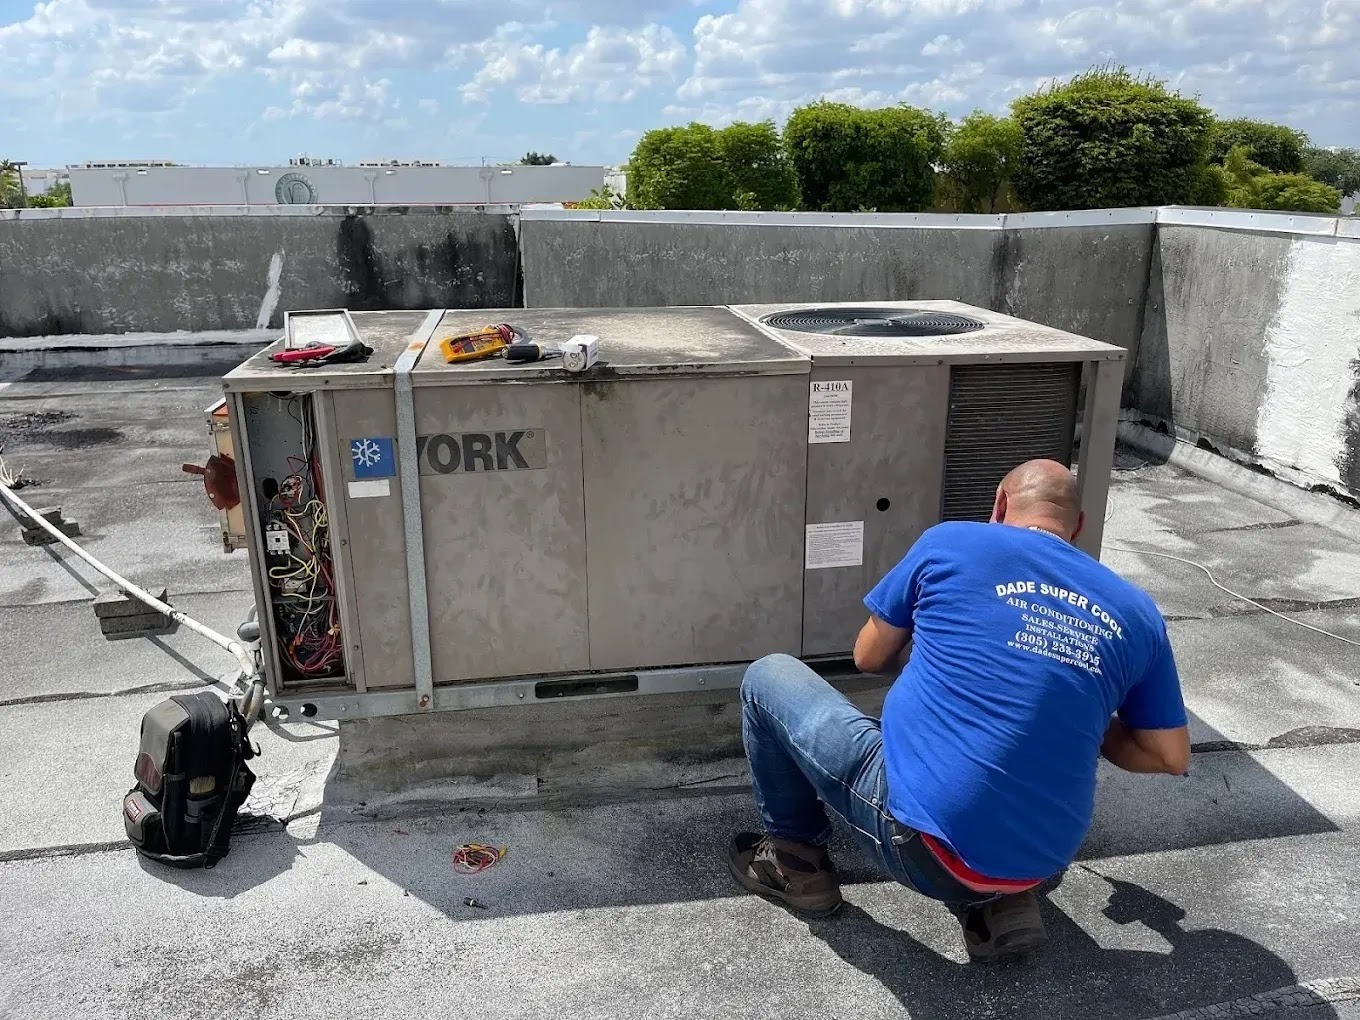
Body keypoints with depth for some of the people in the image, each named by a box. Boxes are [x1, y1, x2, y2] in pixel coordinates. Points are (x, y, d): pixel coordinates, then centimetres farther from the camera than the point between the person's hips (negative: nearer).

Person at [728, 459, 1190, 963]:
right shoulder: (1137, 613, 6)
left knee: (768, 677, 14)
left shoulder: (950, 543, -3)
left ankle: (798, 860, 25)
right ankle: (997, 899, 17)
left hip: (920, 844, -5)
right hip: (1039, 863, 5)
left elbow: (869, 658, 9)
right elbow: (1171, 756, 12)